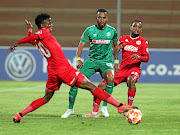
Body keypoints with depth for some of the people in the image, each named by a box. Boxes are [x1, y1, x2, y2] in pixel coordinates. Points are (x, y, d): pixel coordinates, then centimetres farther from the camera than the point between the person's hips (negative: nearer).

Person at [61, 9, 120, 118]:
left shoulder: (112, 31, 0)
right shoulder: (89, 30, -3)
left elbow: (116, 46, 15)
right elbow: (81, 45, 1)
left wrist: (116, 62, 10)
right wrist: (78, 59, -13)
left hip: (106, 61, -1)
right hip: (91, 60, 1)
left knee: (110, 78, -31)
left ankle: (104, 107, -15)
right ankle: (70, 108, 5)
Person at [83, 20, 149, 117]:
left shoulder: (143, 42, 3)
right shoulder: (123, 39, 12)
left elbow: (146, 58, -4)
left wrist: (138, 57, -26)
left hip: (134, 68, -4)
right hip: (122, 68, 4)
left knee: (131, 80, -39)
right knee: (102, 85, -11)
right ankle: (95, 111, -1)